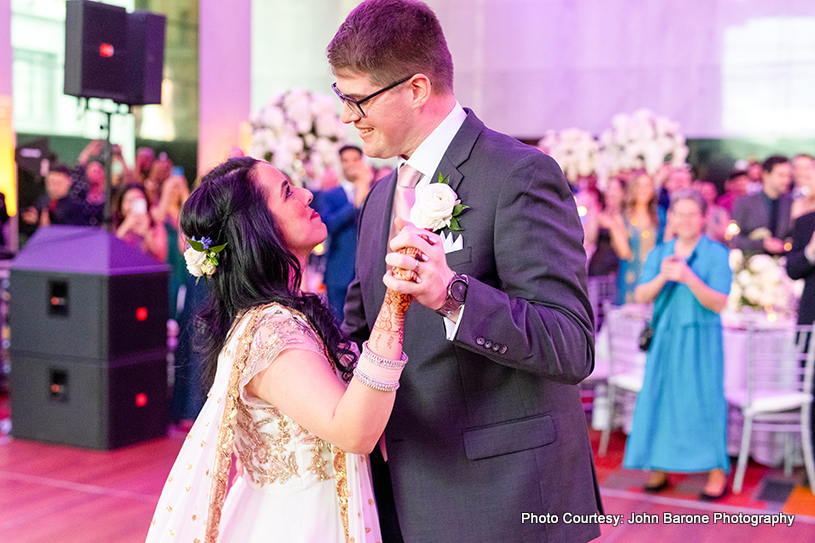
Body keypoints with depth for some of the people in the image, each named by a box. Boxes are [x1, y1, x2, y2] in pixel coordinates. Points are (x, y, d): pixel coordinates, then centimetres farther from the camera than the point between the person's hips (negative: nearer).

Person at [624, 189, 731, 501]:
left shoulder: (717, 254, -3)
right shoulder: (659, 254, 9)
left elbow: (718, 303, -11)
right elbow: (641, 296, 1)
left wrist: (689, 278, -23)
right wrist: (662, 277, -17)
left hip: (701, 338, -4)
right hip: (665, 337, 4)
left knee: (704, 399, -3)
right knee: (659, 398, 4)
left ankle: (717, 471, 8)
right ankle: (660, 467, 15)